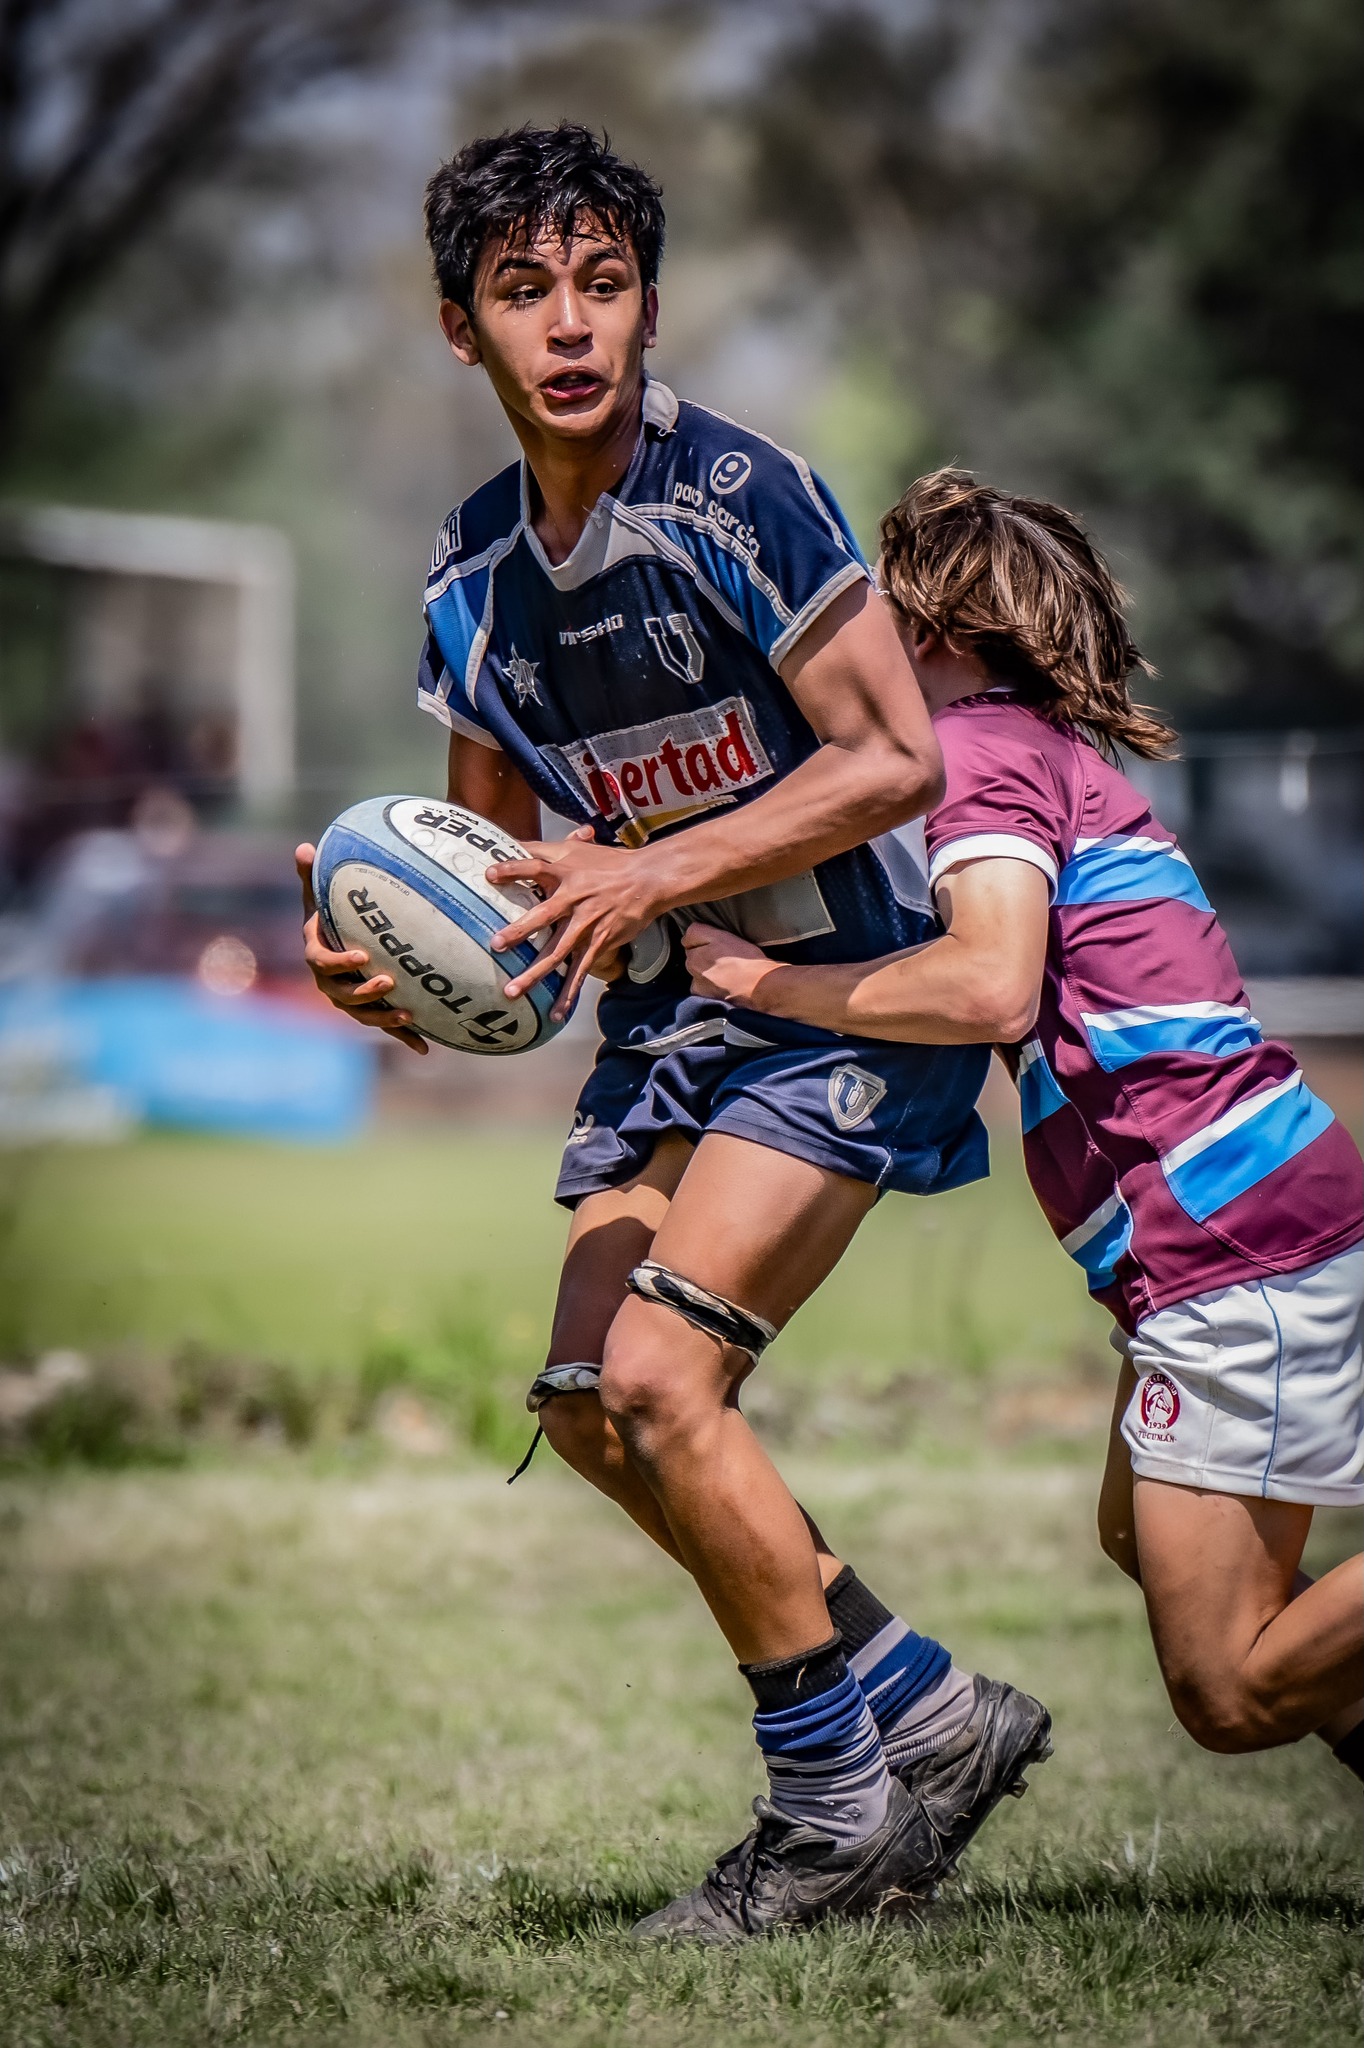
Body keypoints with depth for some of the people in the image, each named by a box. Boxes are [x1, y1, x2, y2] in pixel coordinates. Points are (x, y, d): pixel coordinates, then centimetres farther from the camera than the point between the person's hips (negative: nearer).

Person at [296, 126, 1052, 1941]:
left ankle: (847, 1805, -4)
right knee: (586, 1404, 2)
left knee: (657, 1379, -18)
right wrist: (390, 952, -4)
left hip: (850, 991, -8)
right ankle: (925, 1712, 15)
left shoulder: (736, 495, -18)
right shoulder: (474, 571, 4)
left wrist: (653, 873, -25)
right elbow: (496, 839, 16)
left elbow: (898, 761, -20)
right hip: (669, 1008, 8)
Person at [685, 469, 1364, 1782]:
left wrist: (767, 983, -13)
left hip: (1229, 1233, -10)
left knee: (1229, 1694, -10)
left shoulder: (986, 745, -7)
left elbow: (990, 987, -24)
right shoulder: (1056, 749, 22)